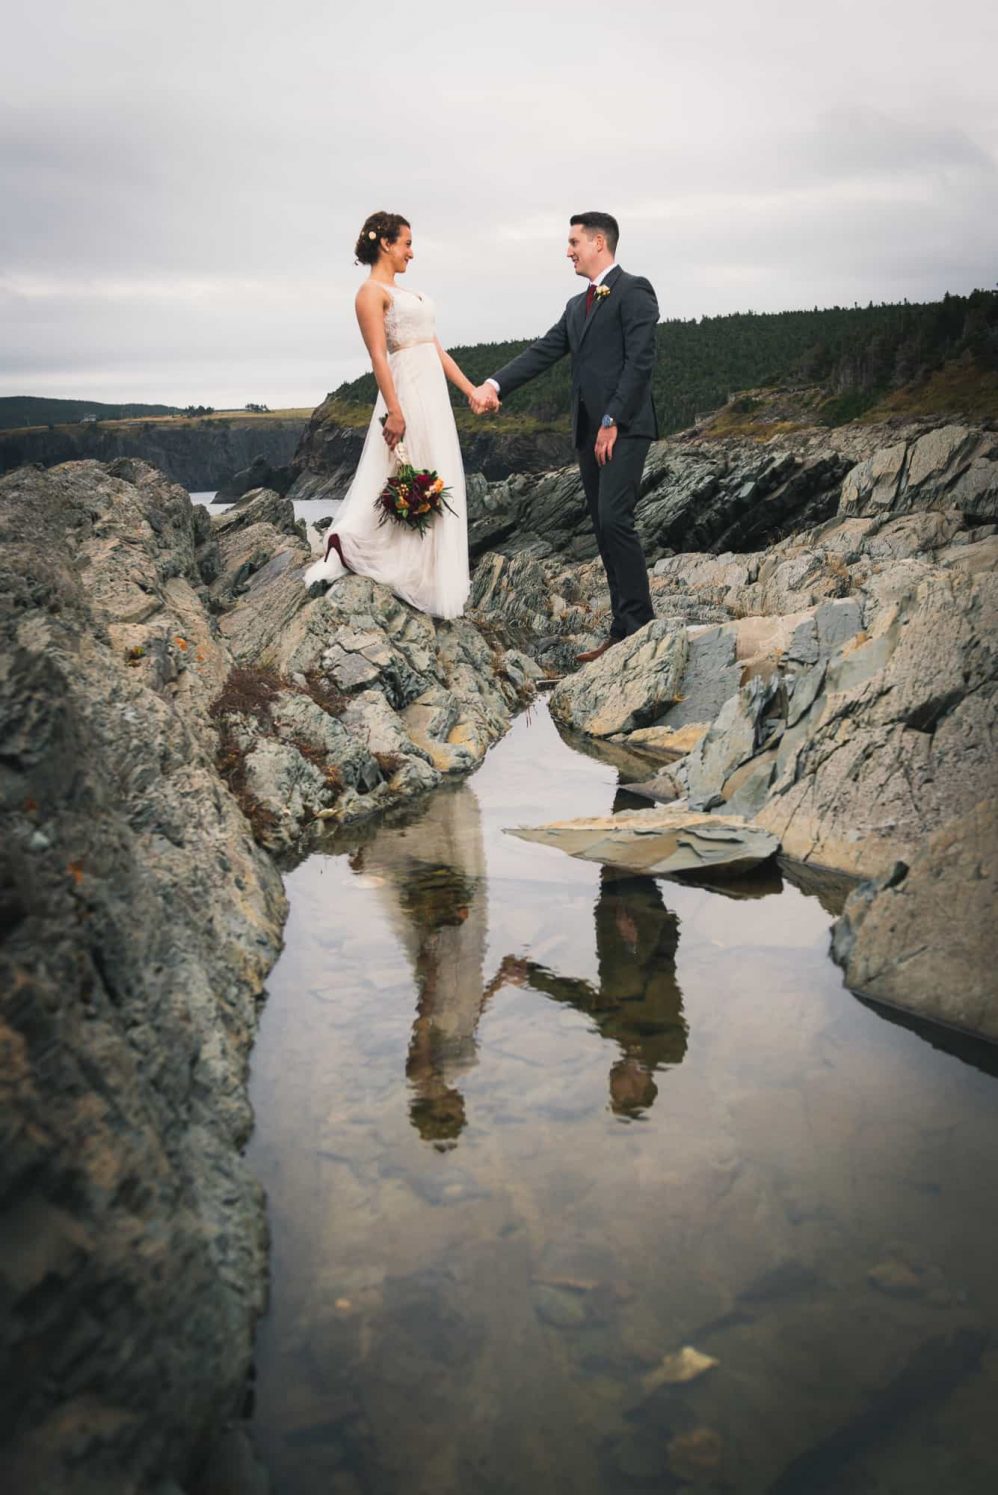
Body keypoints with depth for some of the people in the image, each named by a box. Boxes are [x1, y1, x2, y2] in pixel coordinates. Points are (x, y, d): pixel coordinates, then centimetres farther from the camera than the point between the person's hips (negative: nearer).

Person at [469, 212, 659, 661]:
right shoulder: (577, 305, 21)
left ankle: (640, 624, -12)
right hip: (589, 431, 8)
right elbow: (543, 352, 13)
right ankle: (622, 630, 9)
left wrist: (613, 421, -18)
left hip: (623, 428, -8)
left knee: (614, 520, -17)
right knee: (604, 528, 6)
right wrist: (495, 385, -1)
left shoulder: (633, 291, -4)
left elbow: (640, 361, -13)